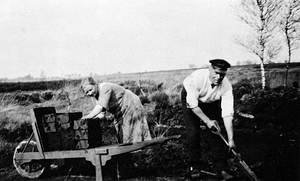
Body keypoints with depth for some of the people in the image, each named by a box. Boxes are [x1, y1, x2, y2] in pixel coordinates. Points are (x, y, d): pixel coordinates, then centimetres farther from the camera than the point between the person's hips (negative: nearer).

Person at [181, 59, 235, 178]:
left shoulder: (226, 86, -29)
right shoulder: (197, 77, -38)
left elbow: (227, 113, -30)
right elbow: (193, 105, -28)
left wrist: (230, 139, -32)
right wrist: (207, 120, -27)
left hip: (212, 101, 2)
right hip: (191, 98, -2)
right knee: (193, 132, -12)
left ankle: (221, 167, 6)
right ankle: (194, 165, 8)